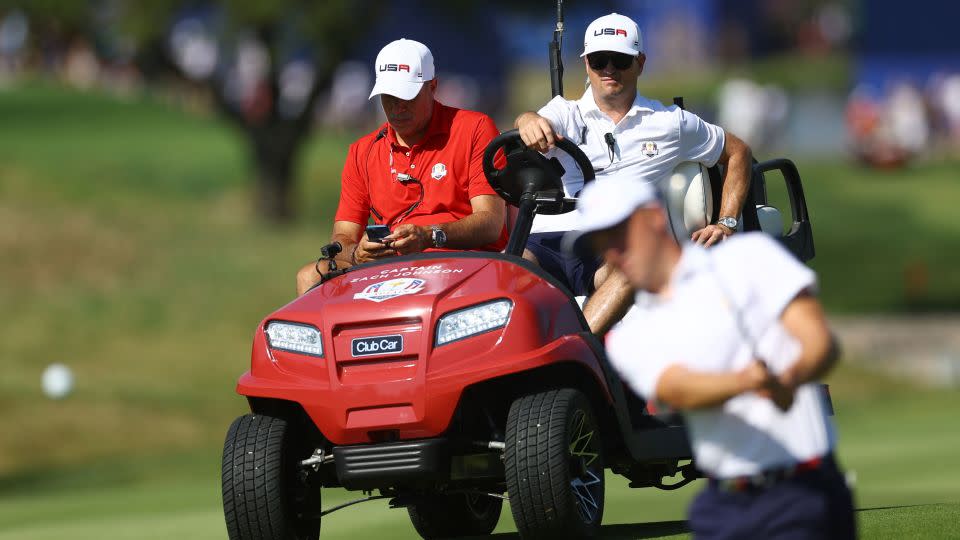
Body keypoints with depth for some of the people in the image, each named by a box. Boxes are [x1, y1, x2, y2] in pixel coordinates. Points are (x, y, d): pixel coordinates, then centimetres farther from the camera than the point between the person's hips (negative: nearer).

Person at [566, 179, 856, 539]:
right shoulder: (628, 340, 12)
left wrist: (789, 379, -28)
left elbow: (820, 341, -4)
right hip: (721, 506, 4)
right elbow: (678, 390, -9)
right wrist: (744, 381, -32)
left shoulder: (748, 255, 6)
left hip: (802, 492, -4)